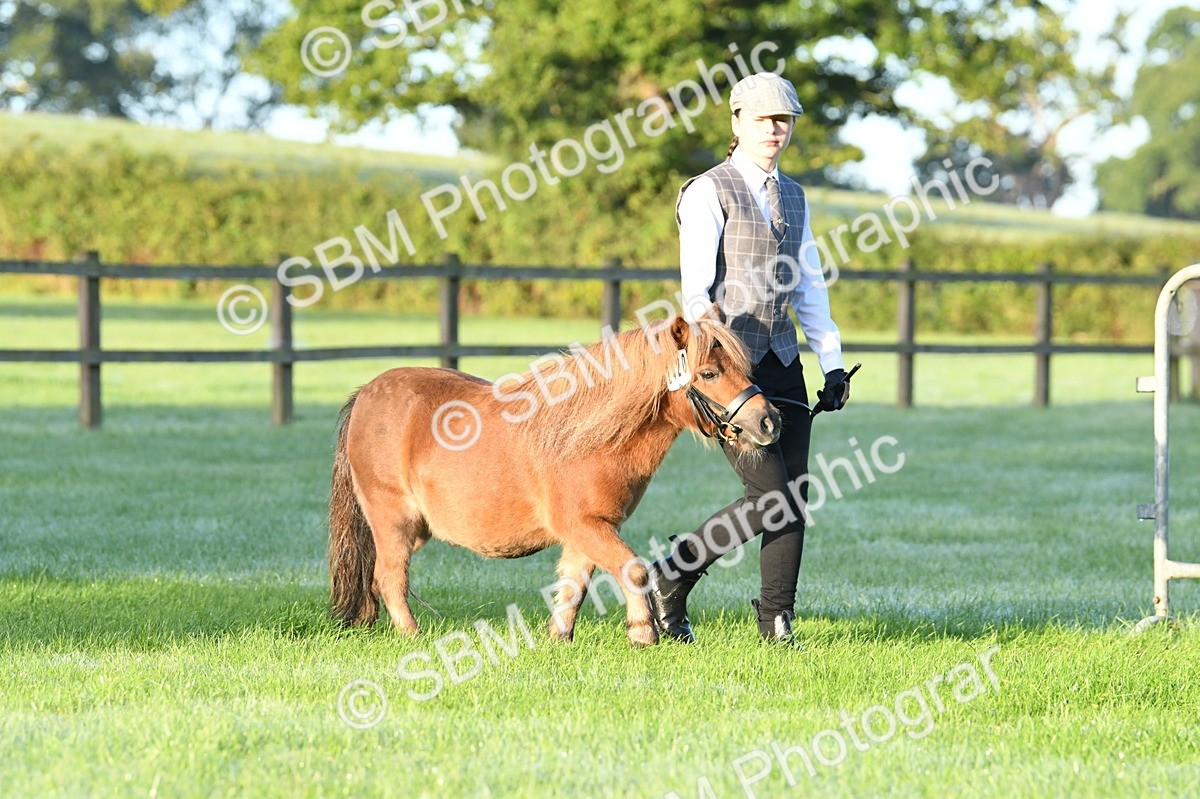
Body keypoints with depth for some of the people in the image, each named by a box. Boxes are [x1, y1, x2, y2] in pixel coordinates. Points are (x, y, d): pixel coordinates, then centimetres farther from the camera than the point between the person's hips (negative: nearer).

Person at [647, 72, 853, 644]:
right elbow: (696, 292, -13)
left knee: (794, 498, 1)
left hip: (781, 363, 7)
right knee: (771, 497, -13)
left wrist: (833, 363, 11)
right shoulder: (708, 193, -6)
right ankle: (671, 577, 4)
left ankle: (776, 621, 9)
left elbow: (809, 286, 19)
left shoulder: (792, 197, 15)